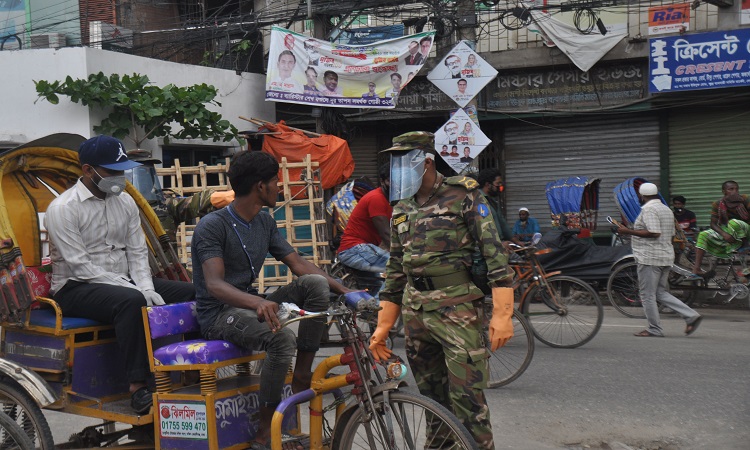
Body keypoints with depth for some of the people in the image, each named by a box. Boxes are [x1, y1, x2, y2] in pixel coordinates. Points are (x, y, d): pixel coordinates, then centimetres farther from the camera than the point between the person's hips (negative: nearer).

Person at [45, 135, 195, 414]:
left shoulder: (125, 201, 9)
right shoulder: (62, 208, -12)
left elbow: (138, 253, 8)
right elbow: (80, 266, -19)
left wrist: (146, 289, -12)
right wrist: (135, 291, -24)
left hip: (124, 282, 7)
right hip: (76, 288, -7)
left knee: (191, 292, -10)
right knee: (131, 301, -38)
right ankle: (138, 388, -34)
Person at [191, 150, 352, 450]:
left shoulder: (264, 222, 9)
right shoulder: (212, 226, -16)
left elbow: (298, 264, 8)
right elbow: (214, 284, -28)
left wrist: (344, 290, -6)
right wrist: (258, 302, -48)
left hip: (251, 305, 7)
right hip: (219, 315, -7)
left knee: (315, 283, -15)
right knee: (282, 338, -35)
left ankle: (302, 376, -10)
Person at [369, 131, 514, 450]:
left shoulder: (463, 196, -5)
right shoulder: (401, 210, 14)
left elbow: (493, 253, -10)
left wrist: (502, 314, -18)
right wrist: (383, 327, 15)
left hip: (458, 309, -6)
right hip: (415, 313, 6)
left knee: (467, 400, -8)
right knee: (432, 397, 12)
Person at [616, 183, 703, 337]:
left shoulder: (648, 209, -13)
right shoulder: (667, 209, 17)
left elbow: (654, 233, -23)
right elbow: (671, 234, 20)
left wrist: (628, 231, -19)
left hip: (650, 258, -9)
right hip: (666, 257, 9)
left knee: (647, 295, 0)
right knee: (661, 293, 15)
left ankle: (654, 329, 5)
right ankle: (691, 316, 5)